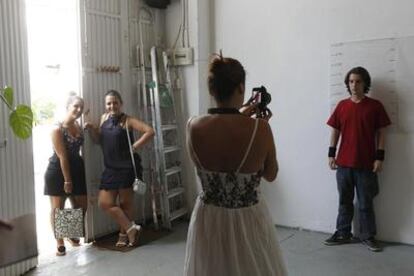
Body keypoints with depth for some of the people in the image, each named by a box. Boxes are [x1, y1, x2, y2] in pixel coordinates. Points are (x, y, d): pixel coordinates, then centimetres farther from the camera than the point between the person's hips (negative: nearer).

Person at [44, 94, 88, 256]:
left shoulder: (79, 127, 6)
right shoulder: (57, 129, -16)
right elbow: (62, 157, -18)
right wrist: (67, 181, -18)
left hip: (76, 169, 7)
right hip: (57, 171, -6)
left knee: (82, 206, 8)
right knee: (57, 208, -1)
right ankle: (60, 244, 11)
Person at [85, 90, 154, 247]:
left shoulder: (127, 120, -9)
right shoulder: (104, 118, 11)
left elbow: (150, 131, -17)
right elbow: (98, 140, 19)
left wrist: (135, 147, -17)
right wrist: (91, 129, 2)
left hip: (127, 167, -7)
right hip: (110, 168, 7)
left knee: (126, 202, 5)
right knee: (104, 203, 1)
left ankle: (124, 234, 23)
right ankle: (131, 228, 11)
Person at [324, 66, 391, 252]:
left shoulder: (375, 106, -1)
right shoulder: (342, 106, 6)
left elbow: (381, 133, 0)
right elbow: (335, 131, 9)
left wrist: (379, 158, -6)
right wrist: (331, 154, 3)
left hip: (366, 164, -2)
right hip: (343, 163, 3)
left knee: (366, 203, 6)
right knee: (344, 201, 11)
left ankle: (368, 236, 18)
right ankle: (343, 234, 22)